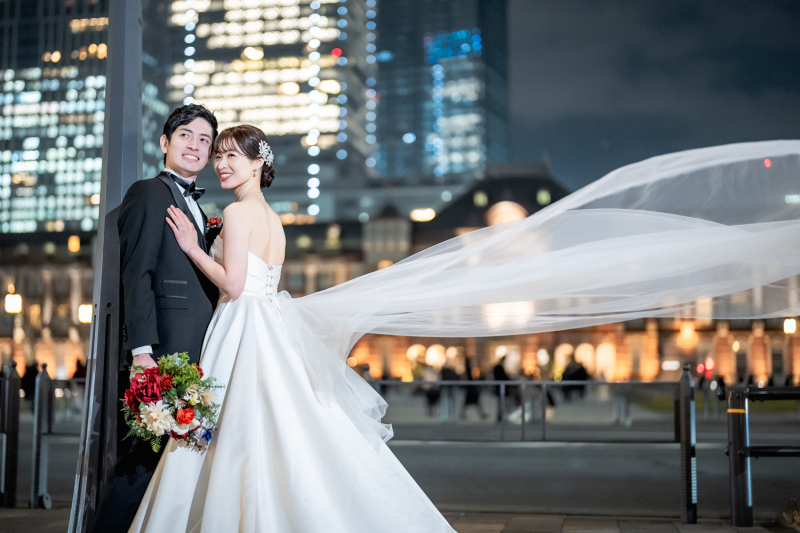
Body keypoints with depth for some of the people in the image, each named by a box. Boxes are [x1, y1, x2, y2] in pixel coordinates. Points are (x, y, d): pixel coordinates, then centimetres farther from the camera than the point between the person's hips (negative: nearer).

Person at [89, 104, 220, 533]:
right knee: (140, 468, -8)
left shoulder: (195, 209, 24)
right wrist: (142, 351, -21)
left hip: (196, 356, 9)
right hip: (162, 355, -9)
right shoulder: (148, 193, -1)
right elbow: (136, 276, -12)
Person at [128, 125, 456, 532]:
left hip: (243, 331, -9)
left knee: (247, 442, -5)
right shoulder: (272, 218, 16)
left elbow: (233, 284, -16)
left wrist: (191, 247, -8)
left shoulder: (237, 212, -10)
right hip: (273, 328, 9)